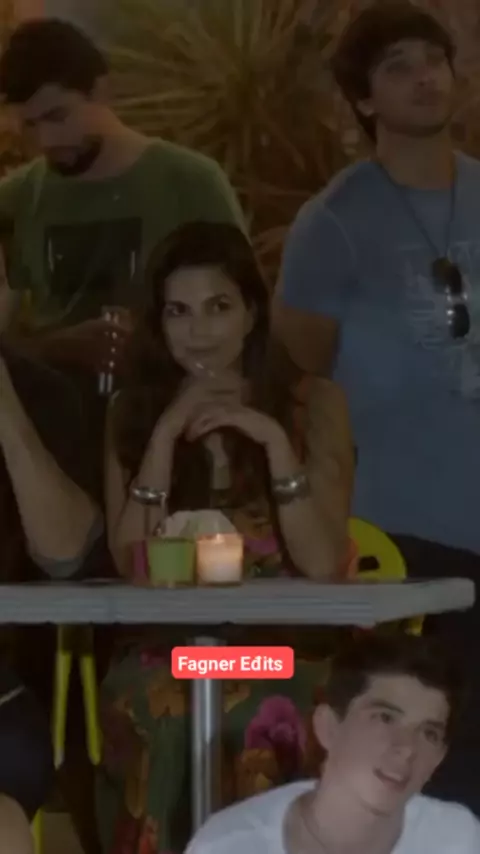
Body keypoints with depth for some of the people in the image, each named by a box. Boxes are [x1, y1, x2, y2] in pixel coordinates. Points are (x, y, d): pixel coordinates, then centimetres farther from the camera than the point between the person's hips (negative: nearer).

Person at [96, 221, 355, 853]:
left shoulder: (311, 404, 6)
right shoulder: (134, 411, 10)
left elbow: (323, 565, -3)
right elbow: (131, 564, 0)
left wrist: (274, 440, -12)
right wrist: (168, 434, -7)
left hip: (288, 645, -1)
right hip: (171, 646, 1)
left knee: (265, 711, -32)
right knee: (156, 703, -31)